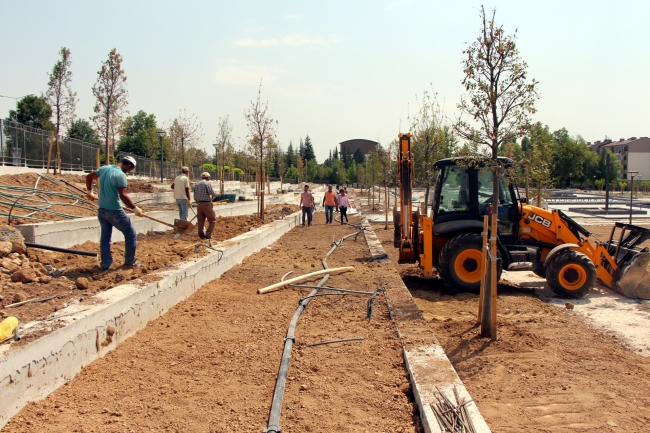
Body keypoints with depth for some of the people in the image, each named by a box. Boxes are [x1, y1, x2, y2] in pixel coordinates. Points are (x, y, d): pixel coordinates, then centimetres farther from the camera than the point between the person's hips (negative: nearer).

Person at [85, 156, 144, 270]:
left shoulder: (104, 169, 6)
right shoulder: (121, 175, -17)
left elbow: (88, 177, 19)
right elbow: (123, 195, -24)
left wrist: (90, 192, 32)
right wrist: (135, 208, -18)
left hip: (101, 210, 7)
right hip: (114, 211, -7)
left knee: (105, 237, 14)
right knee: (130, 234, 8)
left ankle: (105, 264, 13)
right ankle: (129, 262, 14)